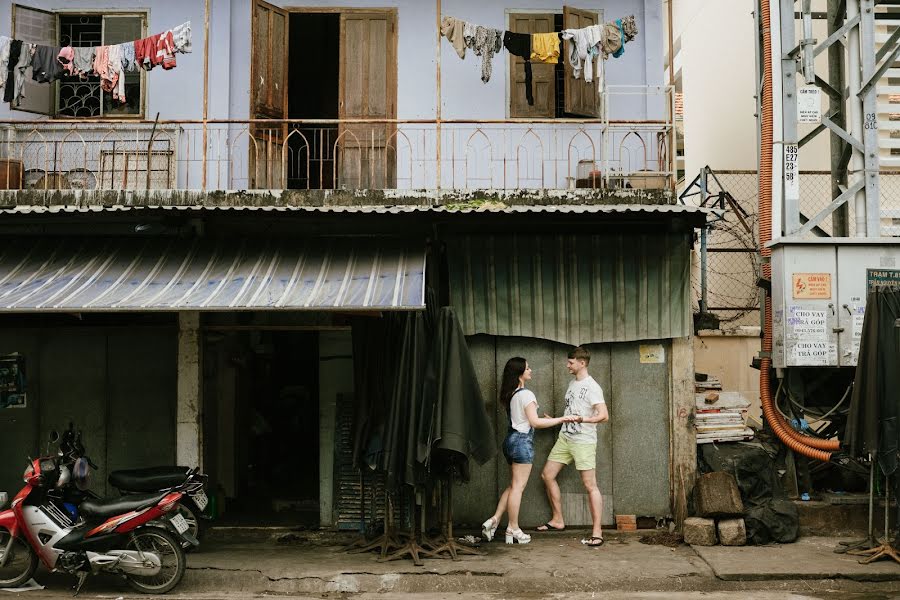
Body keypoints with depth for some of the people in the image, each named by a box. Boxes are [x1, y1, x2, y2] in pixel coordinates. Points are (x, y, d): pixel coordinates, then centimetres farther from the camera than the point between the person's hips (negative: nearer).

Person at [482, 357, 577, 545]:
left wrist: (546, 419, 24)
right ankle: (513, 529, 2)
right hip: (523, 441, -9)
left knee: (513, 485, 15)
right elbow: (535, 422, -17)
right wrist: (561, 419, -12)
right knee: (518, 486, -3)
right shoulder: (526, 394, -14)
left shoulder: (510, 395, 13)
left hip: (511, 439, 9)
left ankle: (494, 521, 8)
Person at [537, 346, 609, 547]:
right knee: (547, 475, 9)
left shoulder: (592, 387, -14)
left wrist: (582, 419, -36)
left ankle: (597, 532, -6)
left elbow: (604, 415, -24)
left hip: (583, 441, -9)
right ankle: (558, 520, 21)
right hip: (565, 438, 9)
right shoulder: (572, 383, 12)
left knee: (590, 485, -8)